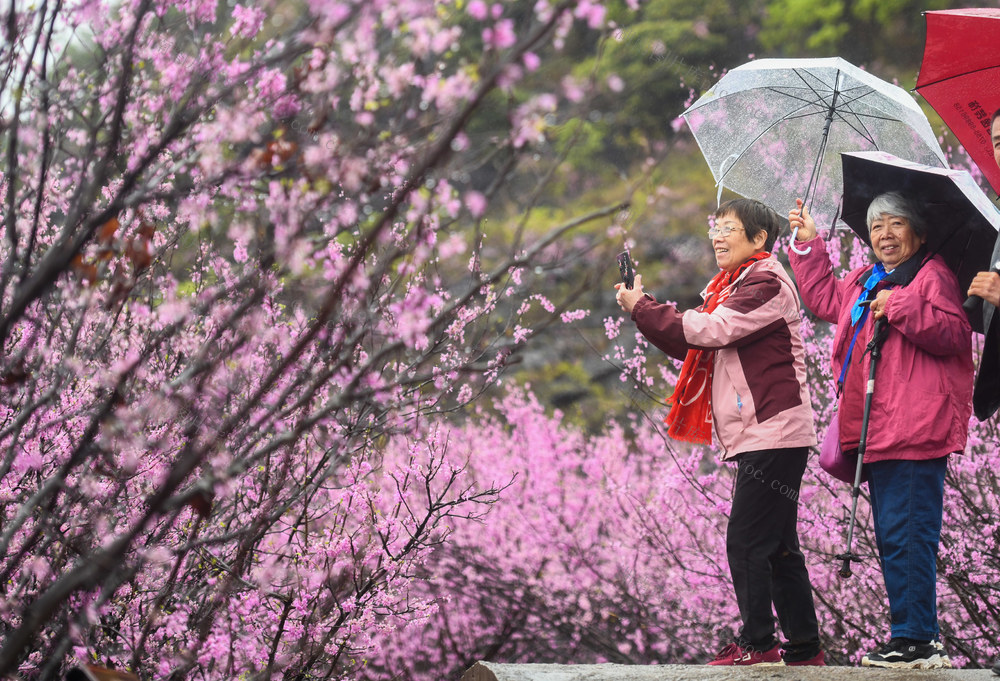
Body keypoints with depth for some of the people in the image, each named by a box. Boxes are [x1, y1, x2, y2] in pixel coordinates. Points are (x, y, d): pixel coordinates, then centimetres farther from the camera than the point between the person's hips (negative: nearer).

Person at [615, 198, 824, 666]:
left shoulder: (767, 284, -10)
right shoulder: (730, 286, 21)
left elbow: (713, 330, -21)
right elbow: (689, 344, 15)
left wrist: (642, 308, -13)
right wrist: (643, 310, 0)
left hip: (773, 433, -10)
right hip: (758, 436, 10)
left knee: (746, 541, -11)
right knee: (777, 546, 11)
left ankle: (757, 643, -9)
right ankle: (804, 646, 15)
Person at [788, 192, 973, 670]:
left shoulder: (932, 276, -4)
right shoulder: (864, 282, 21)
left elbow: (955, 335, -16)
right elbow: (824, 298, 37)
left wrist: (901, 308, -21)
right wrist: (808, 244, 29)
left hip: (915, 433, -10)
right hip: (877, 433, 10)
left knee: (906, 535, -13)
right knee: (892, 537, 11)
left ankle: (916, 640, -13)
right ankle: (915, 639, 16)